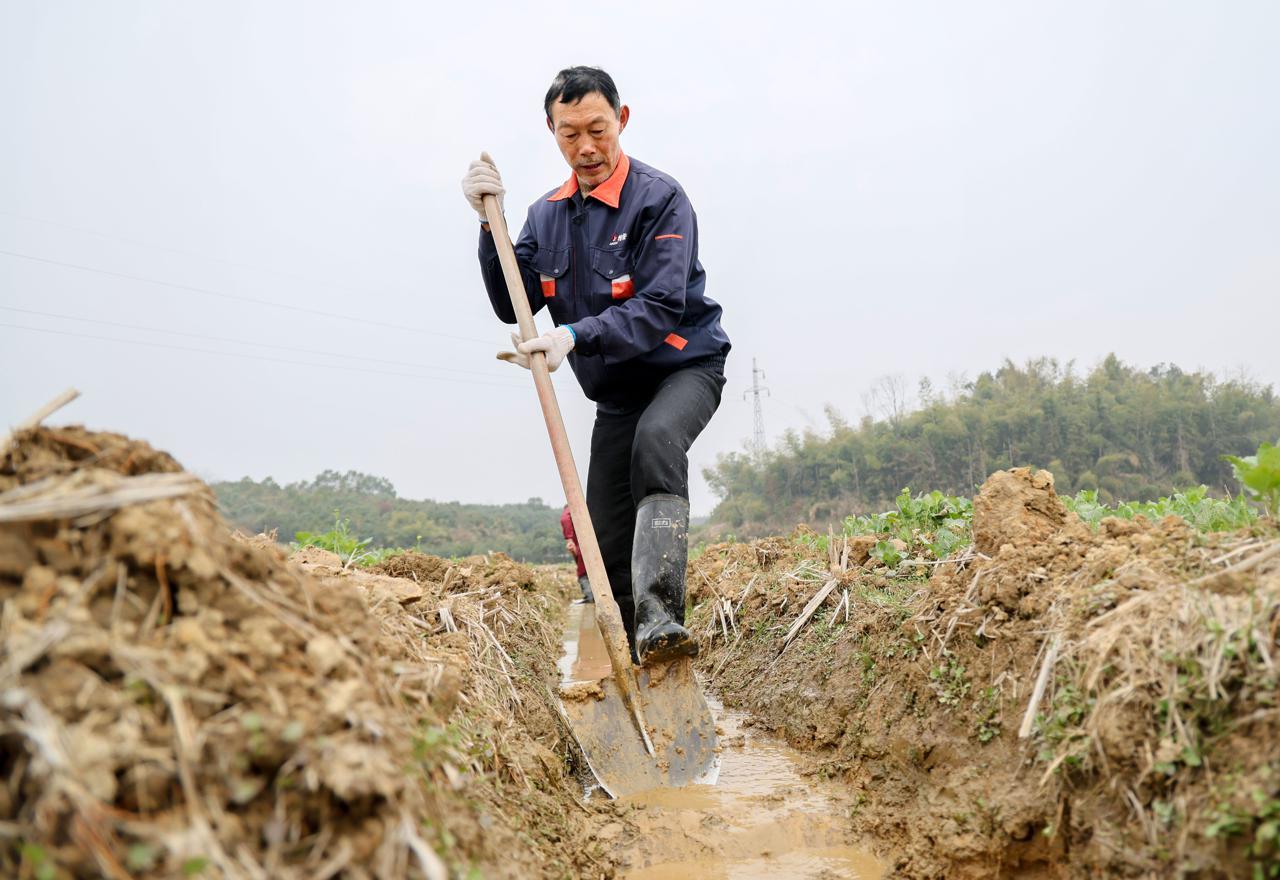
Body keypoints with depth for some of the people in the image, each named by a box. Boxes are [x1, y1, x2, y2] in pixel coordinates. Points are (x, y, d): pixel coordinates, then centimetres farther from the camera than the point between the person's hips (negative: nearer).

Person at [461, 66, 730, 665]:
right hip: (615, 392, 6)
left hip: (684, 367, -5)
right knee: (607, 542, 1)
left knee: (656, 439, -39)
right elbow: (512, 305, -1)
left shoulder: (659, 198, -13)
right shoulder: (546, 215, 6)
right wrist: (489, 221, -12)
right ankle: (643, 664, 18)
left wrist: (575, 336, -36)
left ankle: (660, 619, -45)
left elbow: (660, 307, -23)